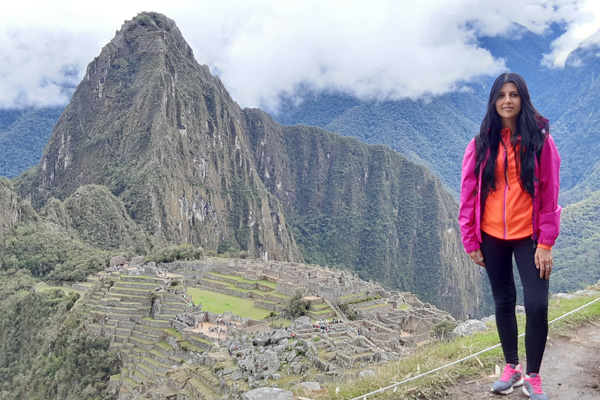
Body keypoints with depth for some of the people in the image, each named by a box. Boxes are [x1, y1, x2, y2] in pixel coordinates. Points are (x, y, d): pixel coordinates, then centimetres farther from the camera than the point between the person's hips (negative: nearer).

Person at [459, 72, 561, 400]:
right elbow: (469, 195, 1)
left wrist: (546, 243, -9)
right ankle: (511, 368, 28)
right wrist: (471, 241, -1)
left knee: (537, 305, -6)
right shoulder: (481, 144, 0)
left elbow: (549, 194, -5)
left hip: (529, 237, -2)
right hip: (492, 237, 2)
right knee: (504, 302, 12)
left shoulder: (540, 139, -4)